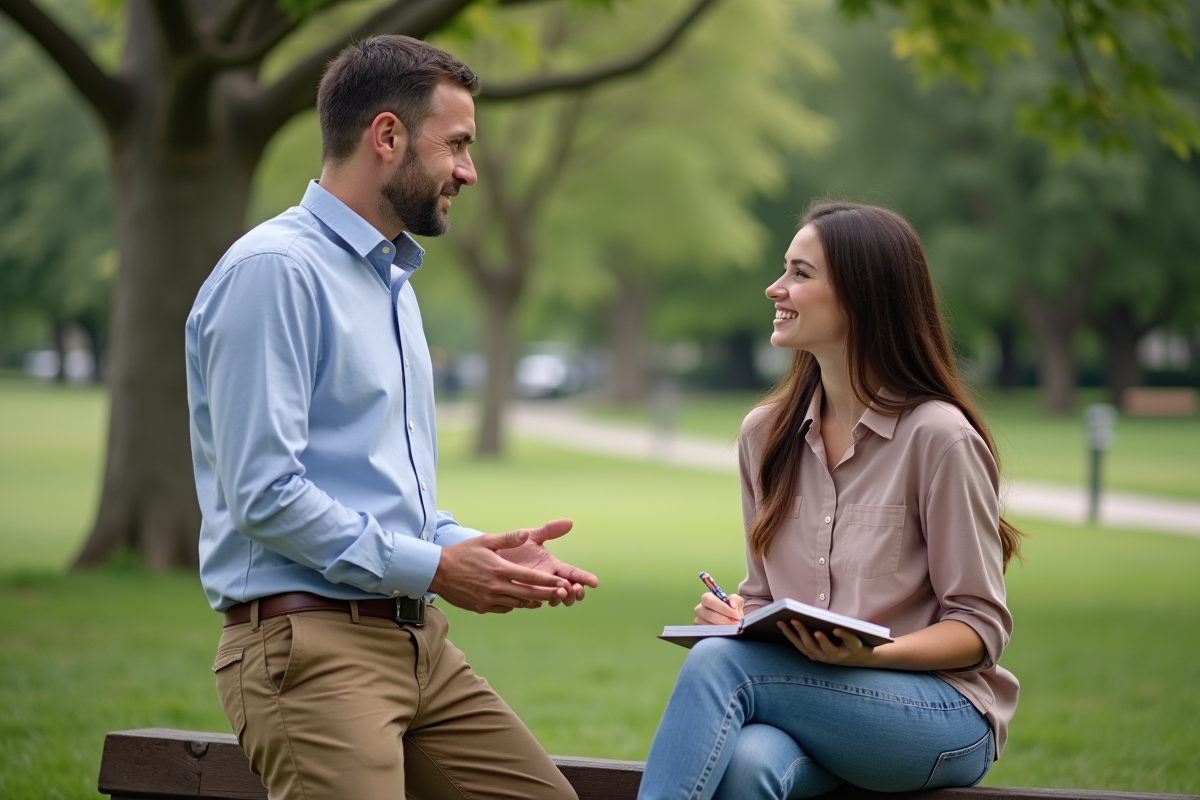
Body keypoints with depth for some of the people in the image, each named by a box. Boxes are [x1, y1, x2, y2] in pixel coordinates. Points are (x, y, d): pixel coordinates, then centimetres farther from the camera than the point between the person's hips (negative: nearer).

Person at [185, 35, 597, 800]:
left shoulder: (393, 279, 21)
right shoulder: (274, 271, -11)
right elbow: (263, 493, -18)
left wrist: (482, 551, 8)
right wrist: (430, 567, -14)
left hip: (420, 640, 9)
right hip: (308, 642, -9)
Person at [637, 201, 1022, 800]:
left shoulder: (938, 437, -9)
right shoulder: (765, 433, 11)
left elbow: (982, 627, -7)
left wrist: (868, 653, -24)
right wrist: (732, 615, -6)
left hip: (942, 714, -5)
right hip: (803, 693, 5)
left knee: (719, 663, -29)